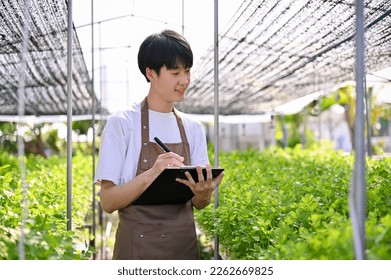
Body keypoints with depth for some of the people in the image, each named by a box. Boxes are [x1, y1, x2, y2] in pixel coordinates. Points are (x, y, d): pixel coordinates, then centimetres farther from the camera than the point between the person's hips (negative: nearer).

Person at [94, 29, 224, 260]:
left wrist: (204, 194, -15)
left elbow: (198, 205, 7)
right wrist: (151, 174, -26)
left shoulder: (193, 128, 5)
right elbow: (108, 202, -12)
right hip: (139, 247, -4)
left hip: (185, 246, 4)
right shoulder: (121, 124, -8)